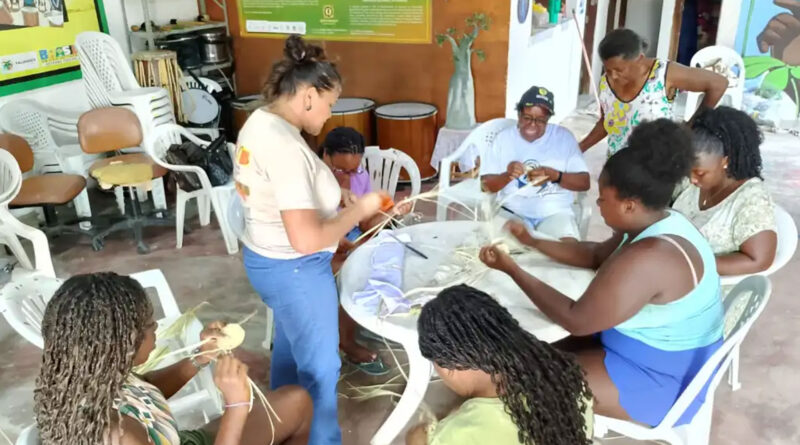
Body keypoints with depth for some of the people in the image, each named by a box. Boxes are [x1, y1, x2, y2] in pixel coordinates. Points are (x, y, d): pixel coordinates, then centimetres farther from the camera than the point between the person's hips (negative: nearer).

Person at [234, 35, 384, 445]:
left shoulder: (259, 121, 1)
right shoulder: (285, 147, -30)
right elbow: (307, 240, -32)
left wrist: (334, 202, 5)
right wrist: (360, 209, -19)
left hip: (265, 258, 11)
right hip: (294, 270, -11)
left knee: (290, 341, 30)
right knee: (320, 368, 8)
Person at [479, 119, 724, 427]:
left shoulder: (648, 257, -34)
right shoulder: (656, 223, -2)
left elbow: (576, 321, -28)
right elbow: (596, 255, 16)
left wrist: (511, 269, -21)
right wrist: (533, 242, 9)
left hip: (663, 378, -10)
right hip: (659, 351, 10)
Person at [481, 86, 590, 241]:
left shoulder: (563, 137, 2)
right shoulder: (504, 137, 6)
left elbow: (584, 183, -2)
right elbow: (486, 184, 3)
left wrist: (554, 175, -20)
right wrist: (507, 175, -18)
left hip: (554, 212, -1)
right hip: (512, 212, 2)